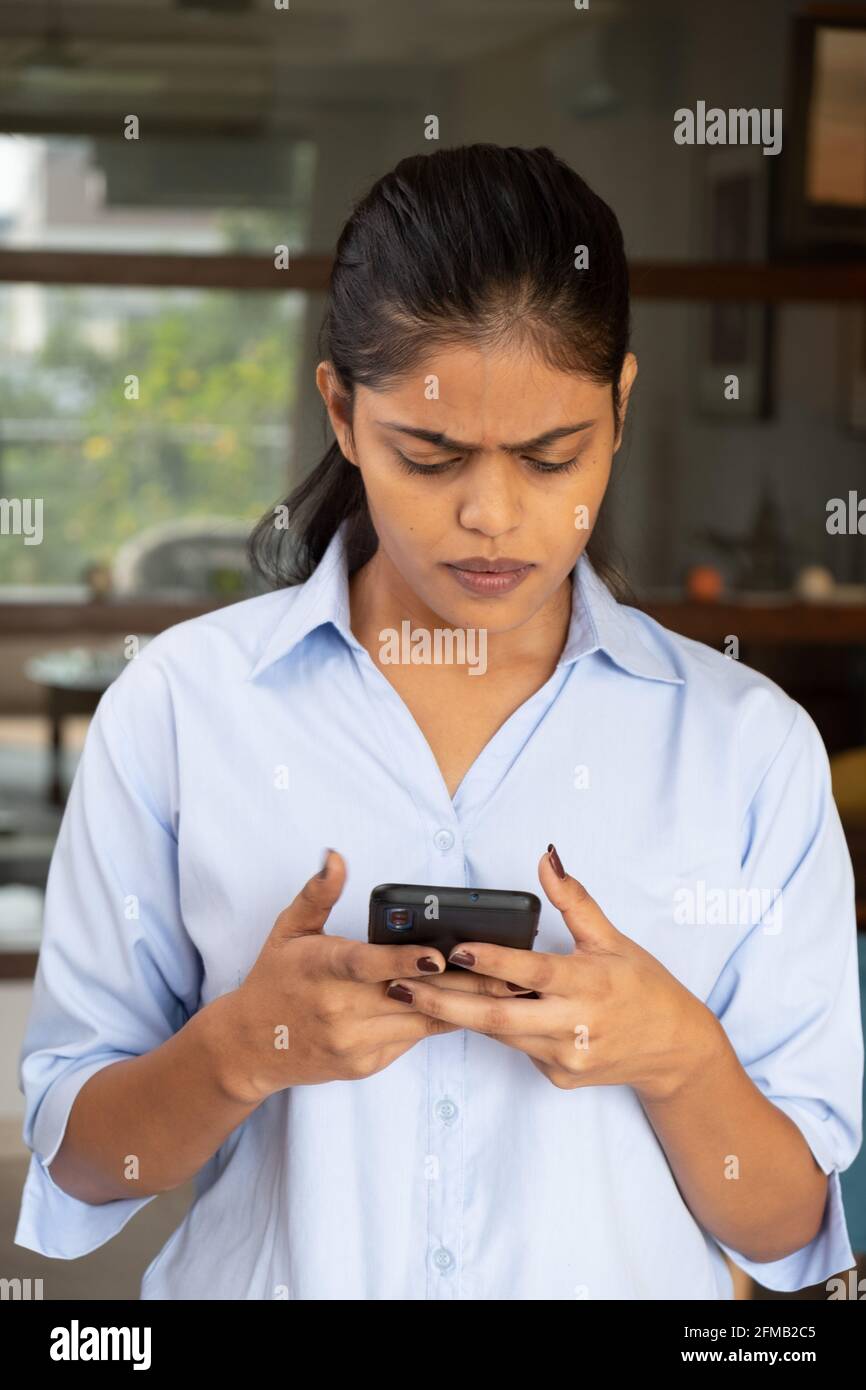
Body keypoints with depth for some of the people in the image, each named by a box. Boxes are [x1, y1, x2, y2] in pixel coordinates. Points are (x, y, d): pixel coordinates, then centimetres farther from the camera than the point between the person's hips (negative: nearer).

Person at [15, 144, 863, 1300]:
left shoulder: (750, 745, -2)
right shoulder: (175, 709, -4)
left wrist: (676, 1055, -16)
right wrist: (240, 1049, -16)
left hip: (631, 1279, 0)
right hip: (265, 1270, 0)